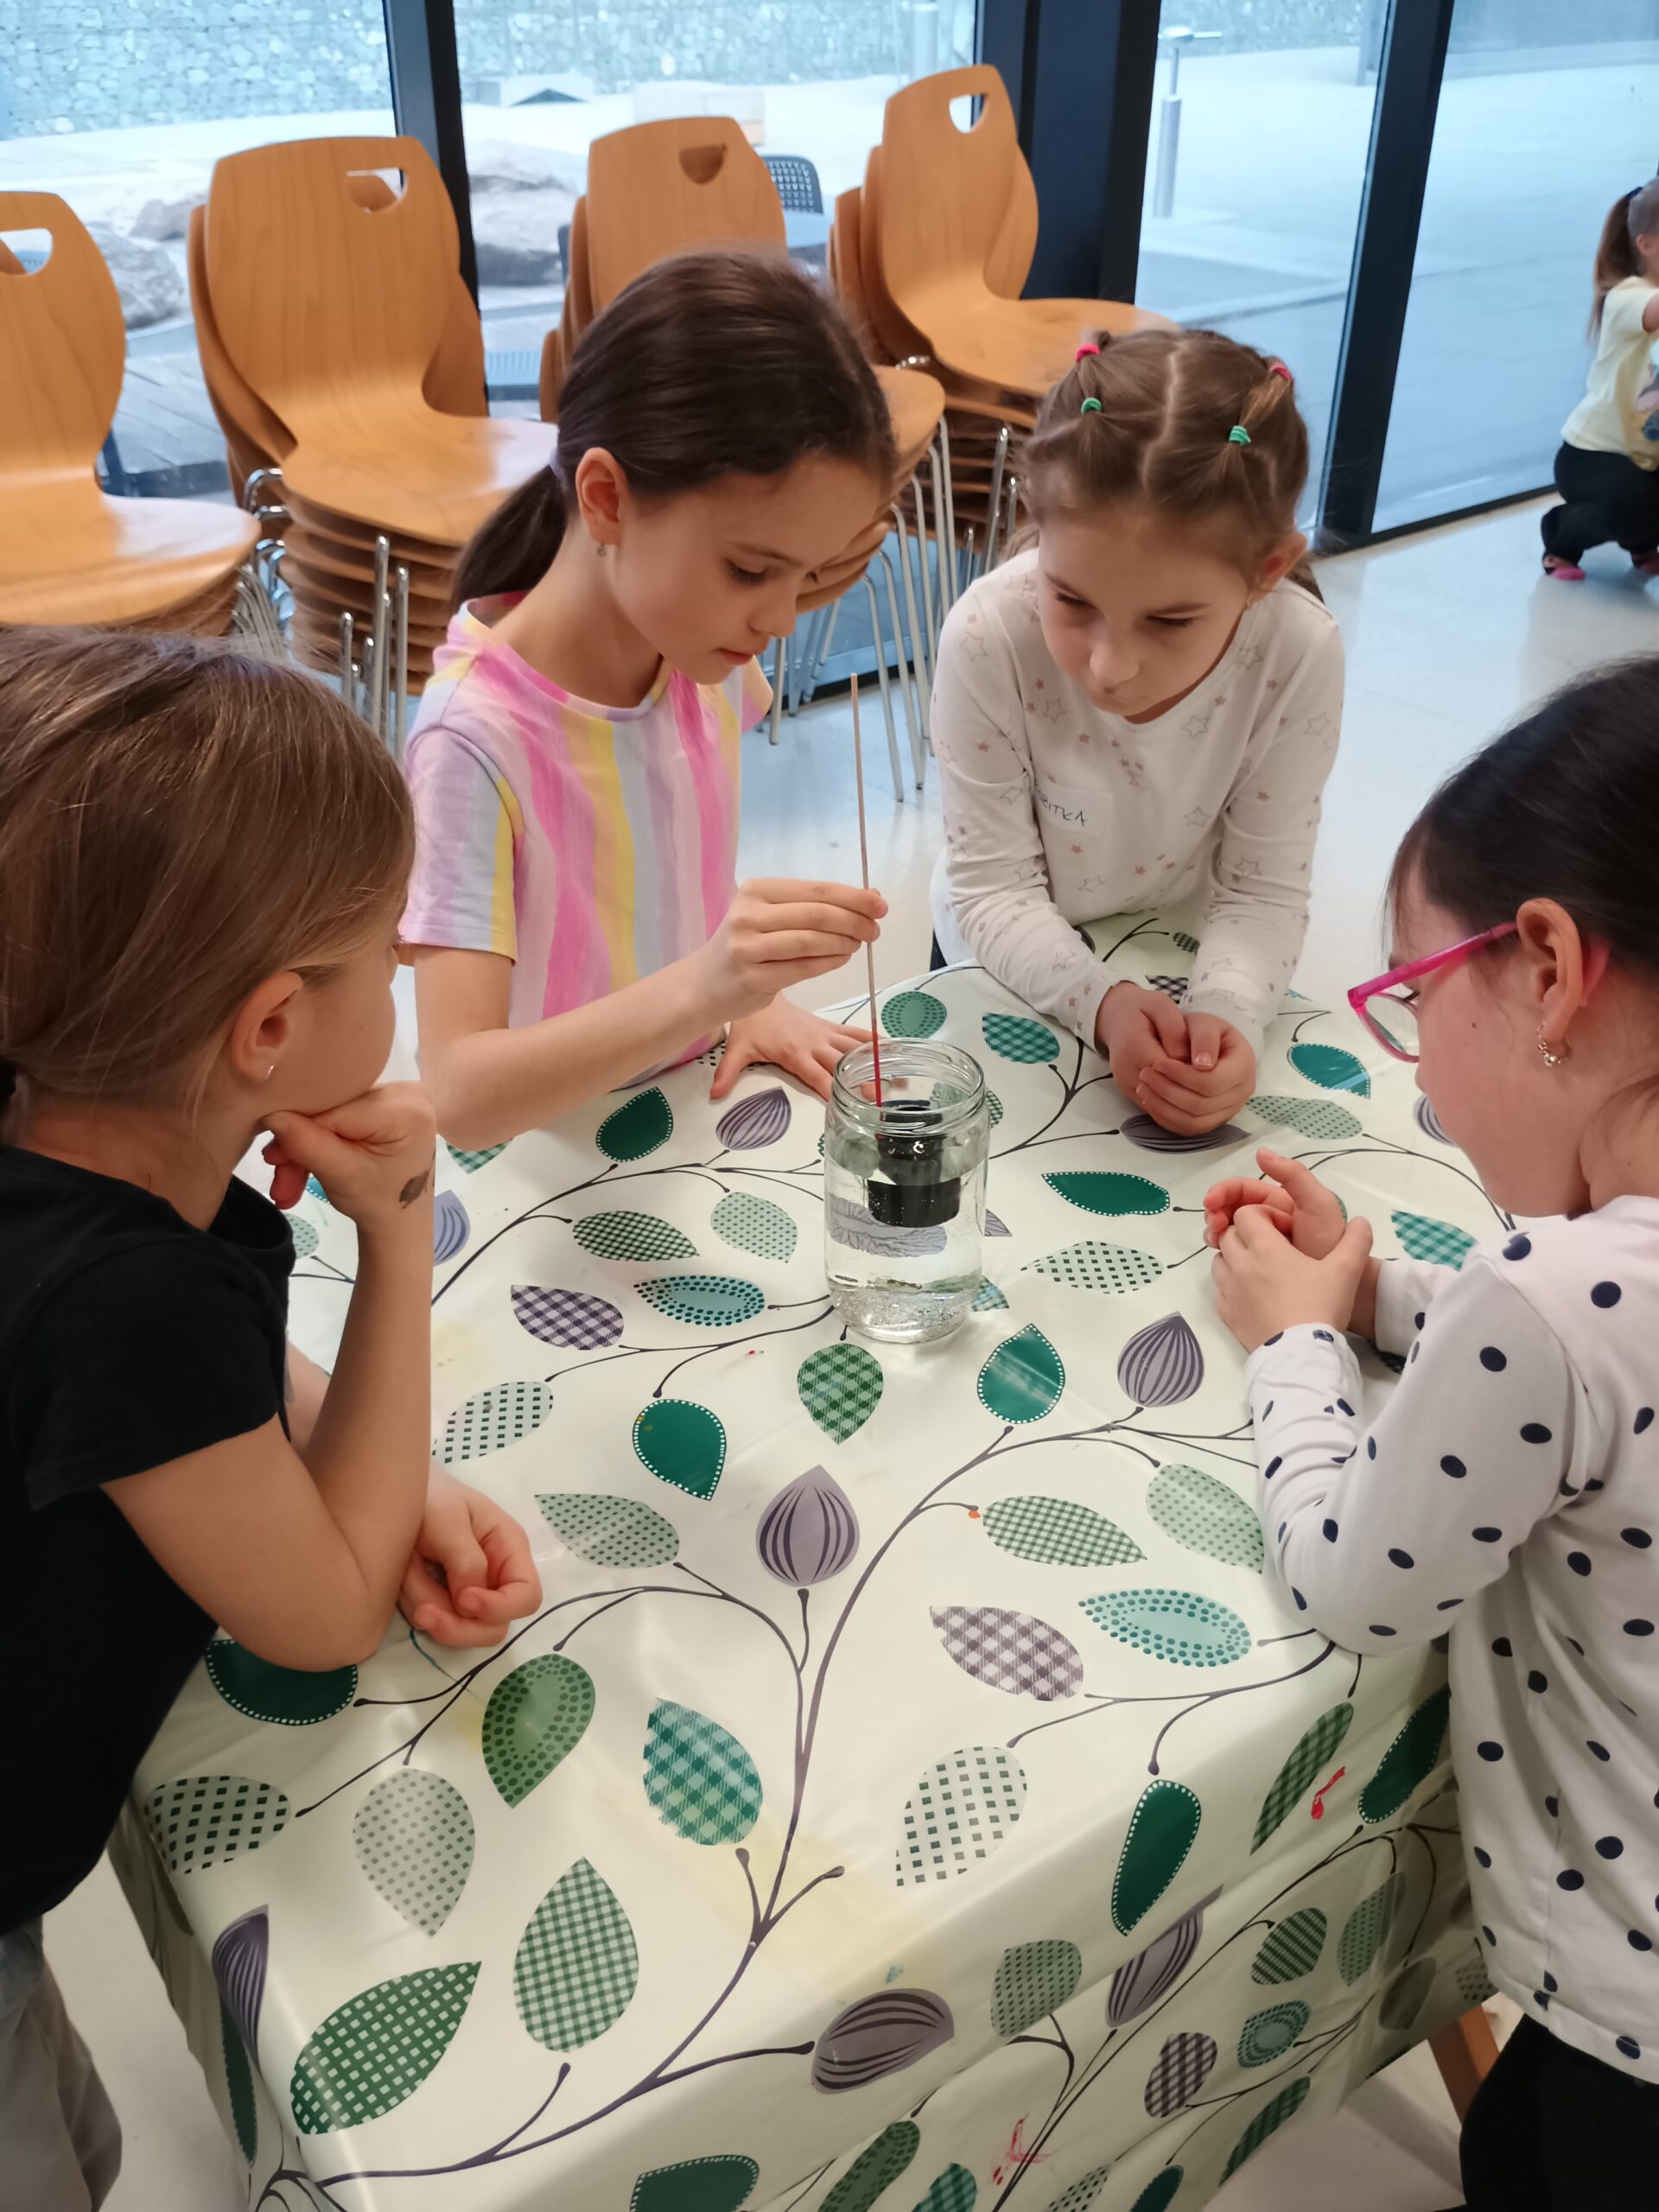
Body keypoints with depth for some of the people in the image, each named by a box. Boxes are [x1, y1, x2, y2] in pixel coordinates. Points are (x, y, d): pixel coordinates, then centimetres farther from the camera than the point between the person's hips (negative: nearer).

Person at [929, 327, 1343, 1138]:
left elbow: (1262, 894, -19)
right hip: (1013, 969, -1)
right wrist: (1103, 1003, -38)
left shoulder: (1299, 655, -28)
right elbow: (993, 886, -23)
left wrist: (1224, 1014, -38)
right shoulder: (990, 634, -32)